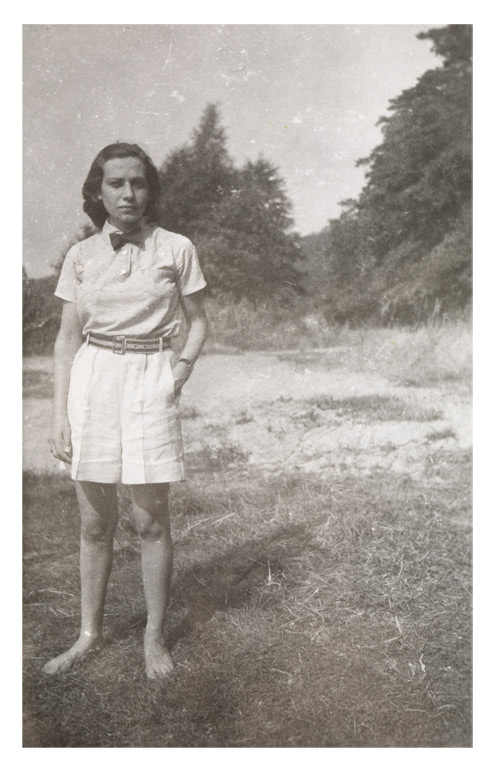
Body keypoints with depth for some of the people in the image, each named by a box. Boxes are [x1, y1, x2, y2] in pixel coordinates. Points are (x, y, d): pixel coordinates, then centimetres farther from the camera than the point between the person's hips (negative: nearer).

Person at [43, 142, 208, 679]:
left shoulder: (176, 249, 1)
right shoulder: (81, 256, 6)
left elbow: (197, 322, 11)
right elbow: (67, 339, 7)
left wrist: (182, 367, -7)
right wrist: (60, 415, 2)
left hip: (149, 378, -2)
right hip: (91, 378, 2)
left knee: (150, 519, 3)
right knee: (94, 522, 10)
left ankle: (154, 636, 22)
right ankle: (89, 633, 28)